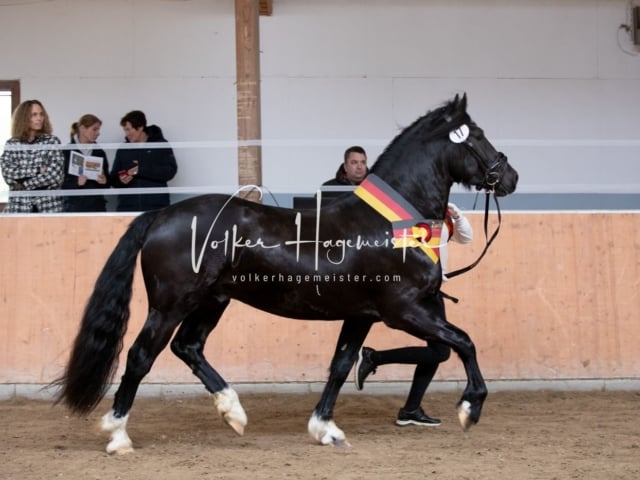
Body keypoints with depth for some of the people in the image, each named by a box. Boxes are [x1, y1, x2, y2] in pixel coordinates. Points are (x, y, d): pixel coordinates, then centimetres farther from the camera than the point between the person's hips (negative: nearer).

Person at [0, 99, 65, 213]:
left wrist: (24, 184, -8)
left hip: (49, 204, -1)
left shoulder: (52, 141, 5)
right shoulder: (11, 144, 9)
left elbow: (56, 174, -7)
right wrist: (37, 170, -12)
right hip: (19, 205, 1)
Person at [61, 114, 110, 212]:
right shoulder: (67, 151, -1)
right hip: (75, 206, -4)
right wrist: (76, 182, -19)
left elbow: (107, 184, 16)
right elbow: (60, 181, -3)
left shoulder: (99, 152, 12)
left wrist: (104, 181, -6)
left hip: (97, 205, 4)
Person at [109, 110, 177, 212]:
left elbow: (170, 171, -7)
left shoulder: (161, 145, 4)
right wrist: (120, 180, -8)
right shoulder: (123, 149, 14)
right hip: (127, 207, 3)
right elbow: (114, 178, 16)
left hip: (155, 208, -3)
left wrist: (142, 170, -15)